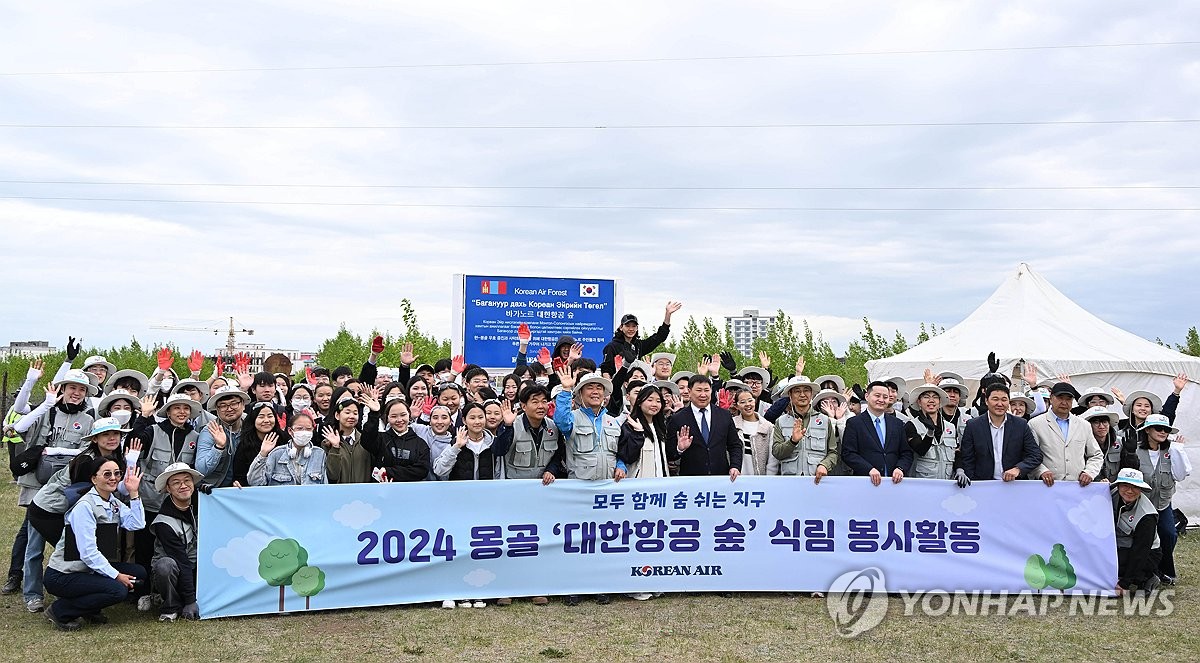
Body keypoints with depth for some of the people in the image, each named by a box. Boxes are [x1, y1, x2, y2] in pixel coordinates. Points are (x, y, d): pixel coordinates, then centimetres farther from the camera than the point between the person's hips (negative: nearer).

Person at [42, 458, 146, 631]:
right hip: (62, 576, -8)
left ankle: (89, 609, 10)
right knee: (118, 590, -25)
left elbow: (137, 524, -10)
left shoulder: (115, 504, 8)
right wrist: (116, 576, -22)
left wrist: (134, 493, -11)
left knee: (139, 574, -3)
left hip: (91, 569, 9)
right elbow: (88, 553, -23)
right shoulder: (85, 507, -19)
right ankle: (59, 611, -6)